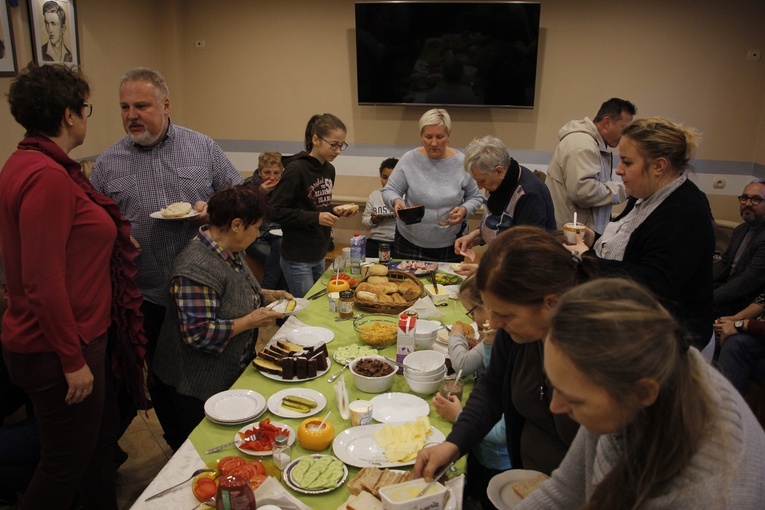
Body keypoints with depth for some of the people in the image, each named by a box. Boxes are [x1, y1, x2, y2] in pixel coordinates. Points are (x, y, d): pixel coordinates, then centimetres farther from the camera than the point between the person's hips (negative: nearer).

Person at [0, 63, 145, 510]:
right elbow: (44, 282, -24)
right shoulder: (47, 176, -22)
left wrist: (110, 240, 19)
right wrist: (73, 360, -18)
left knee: (100, 441, 23)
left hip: (79, 336, 10)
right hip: (57, 352, -9)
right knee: (66, 463, 9)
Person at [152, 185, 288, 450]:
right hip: (198, 388, -9)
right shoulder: (197, 268, -29)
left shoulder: (231, 250, 2)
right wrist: (250, 321, -23)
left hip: (232, 373, 9)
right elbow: (198, 334, -31)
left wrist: (266, 295, 4)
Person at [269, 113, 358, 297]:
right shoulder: (296, 169, -16)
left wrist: (334, 210, -1)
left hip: (319, 254, 8)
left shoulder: (329, 169, 7)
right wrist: (315, 218, -24)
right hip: (297, 257, -7)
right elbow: (276, 211, -17)